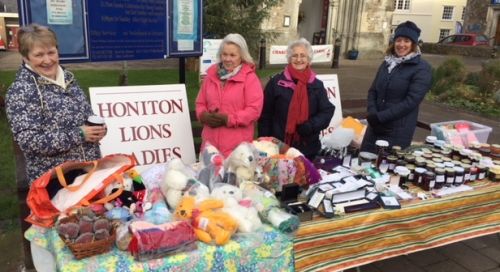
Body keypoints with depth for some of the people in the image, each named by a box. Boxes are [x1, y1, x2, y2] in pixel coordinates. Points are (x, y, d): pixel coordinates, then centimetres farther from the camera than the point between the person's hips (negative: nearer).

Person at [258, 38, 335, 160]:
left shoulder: (317, 85, 5)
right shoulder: (276, 82, -2)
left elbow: (327, 111, 2)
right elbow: (265, 115, -1)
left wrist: (309, 126, -16)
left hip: (308, 148, 2)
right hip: (279, 146, -2)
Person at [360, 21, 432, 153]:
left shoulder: (422, 68, -7)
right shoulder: (387, 63, 11)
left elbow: (411, 101, -16)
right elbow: (373, 91, 10)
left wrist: (380, 117, -19)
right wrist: (372, 113, -9)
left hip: (398, 131, -6)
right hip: (375, 126, 6)